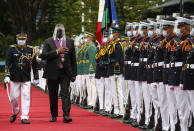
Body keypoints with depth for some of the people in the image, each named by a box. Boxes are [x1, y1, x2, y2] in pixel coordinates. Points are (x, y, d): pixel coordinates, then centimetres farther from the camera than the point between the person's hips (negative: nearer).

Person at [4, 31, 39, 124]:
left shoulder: (30, 50, 5)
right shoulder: (12, 49, 0)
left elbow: (34, 65, 10)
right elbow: (7, 63, -5)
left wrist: (36, 78, 10)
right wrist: (7, 76, -16)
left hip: (26, 79, 0)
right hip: (14, 78, 0)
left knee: (26, 97, -5)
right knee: (14, 97, 5)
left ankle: (24, 117, -3)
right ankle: (15, 112, 32)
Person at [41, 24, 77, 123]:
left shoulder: (70, 42, 11)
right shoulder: (48, 42, 5)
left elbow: (73, 59, 12)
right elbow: (43, 55, -8)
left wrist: (74, 73, 9)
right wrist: (57, 51, -15)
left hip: (65, 73, 0)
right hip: (52, 73, 0)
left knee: (65, 93, -11)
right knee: (53, 95, 7)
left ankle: (66, 115, -17)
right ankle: (54, 115, 18)